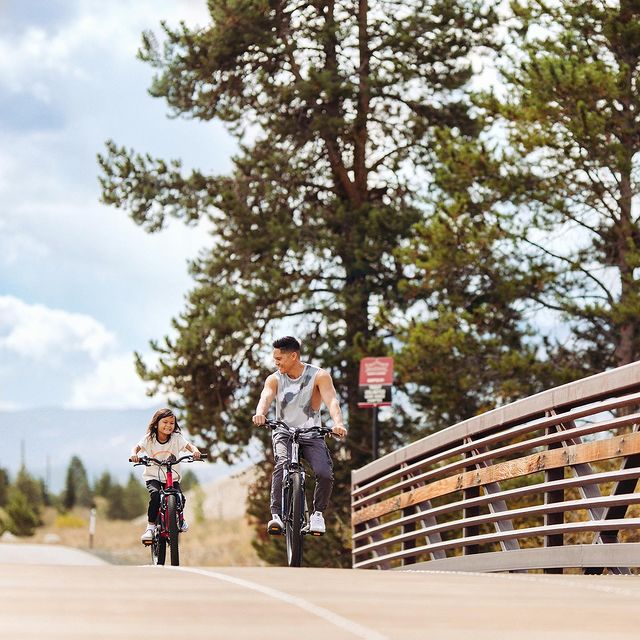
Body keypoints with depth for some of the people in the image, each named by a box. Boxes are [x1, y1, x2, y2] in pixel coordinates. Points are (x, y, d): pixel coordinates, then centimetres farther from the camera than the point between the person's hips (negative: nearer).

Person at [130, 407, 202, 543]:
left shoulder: (176, 438, -5)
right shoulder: (149, 439, -5)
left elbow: (188, 445, -17)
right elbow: (137, 447, -13)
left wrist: (195, 451, -40)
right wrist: (134, 455, -37)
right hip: (153, 477, -1)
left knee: (180, 498, -18)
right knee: (155, 495, -30)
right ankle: (150, 527, -19)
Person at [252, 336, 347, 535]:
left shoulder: (319, 376, -6)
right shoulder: (274, 379, 0)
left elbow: (331, 400, -21)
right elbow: (265, 397, -19)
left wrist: (338, 423, -42)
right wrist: (260, 413, -44)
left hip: (312, 435, 0)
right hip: (284, 433, 1)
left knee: (325, 473, -25)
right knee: (282, 465, -32)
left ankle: (318, 513, -1)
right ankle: (276, 515, -35)